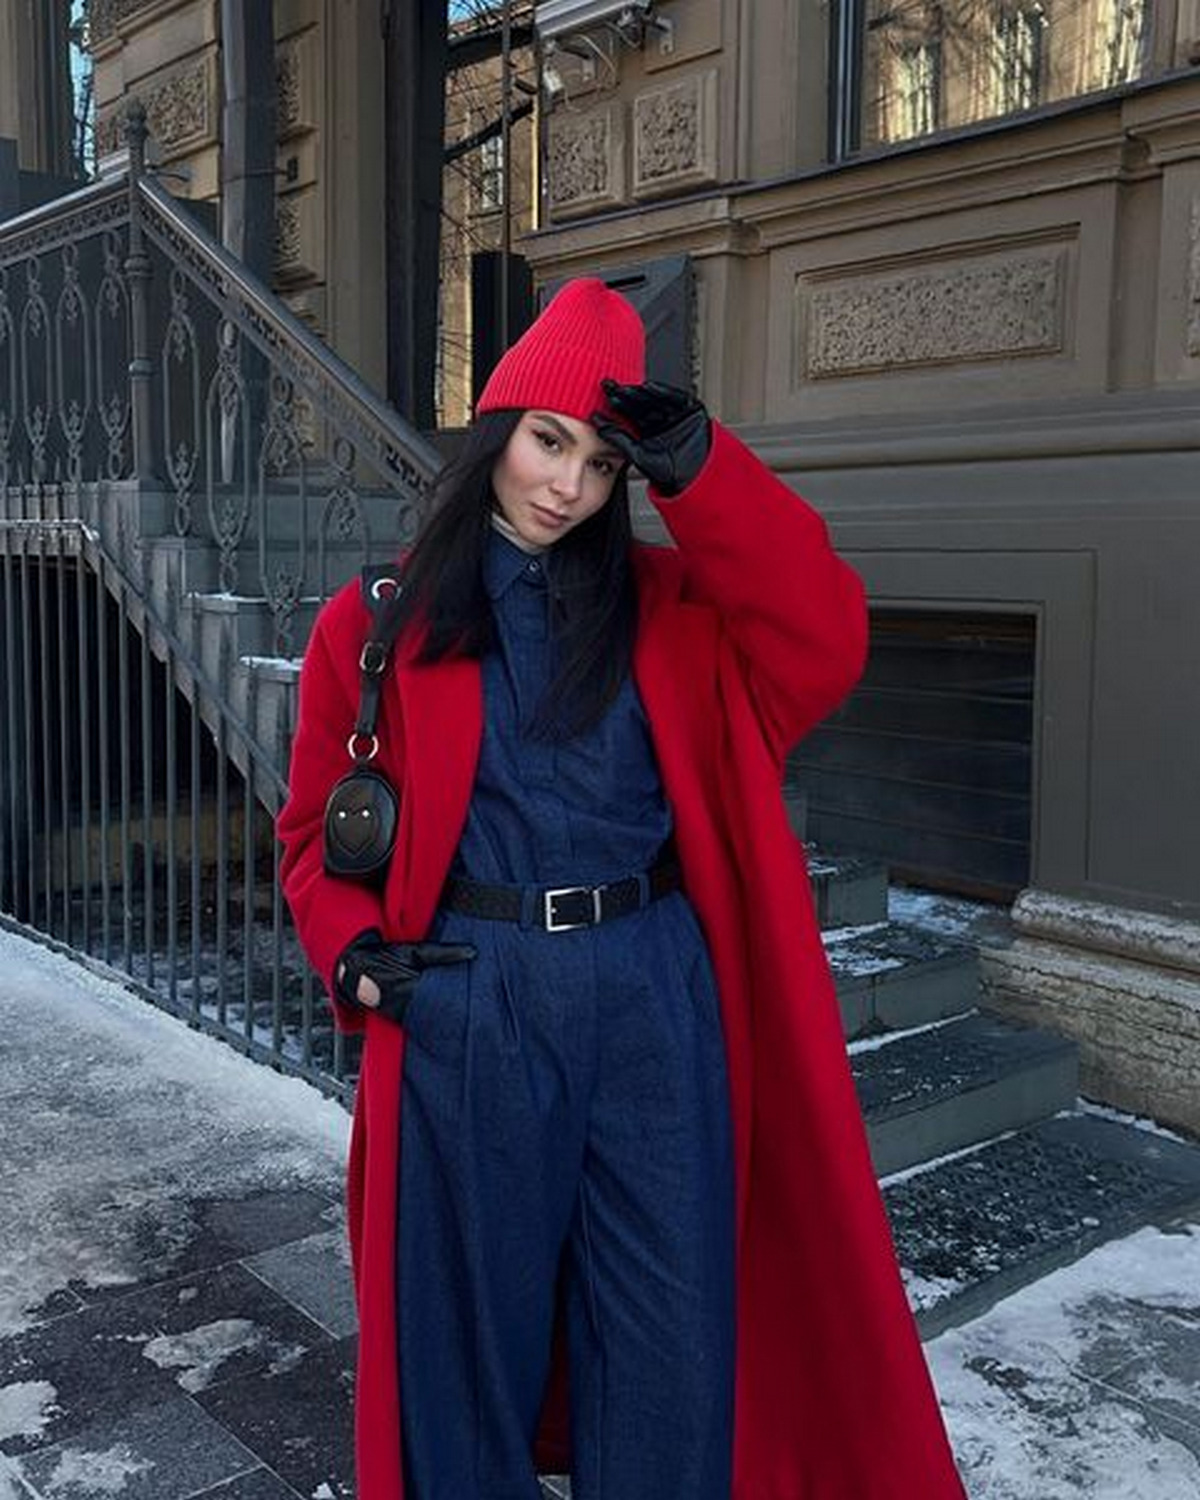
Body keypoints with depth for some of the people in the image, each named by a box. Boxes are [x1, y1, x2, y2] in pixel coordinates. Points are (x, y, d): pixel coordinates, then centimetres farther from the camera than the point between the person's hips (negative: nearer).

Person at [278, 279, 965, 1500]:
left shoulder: (665, 602, 7)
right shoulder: (376, 623, 2)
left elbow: (824, 638, -7)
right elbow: (318, 823, 8)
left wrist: (695, 470, -14)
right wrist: (352, 948, -10)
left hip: (654, 994, 2)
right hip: (470, 1002, -1)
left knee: (670, 1331, 10)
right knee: (473, 1321, 13)